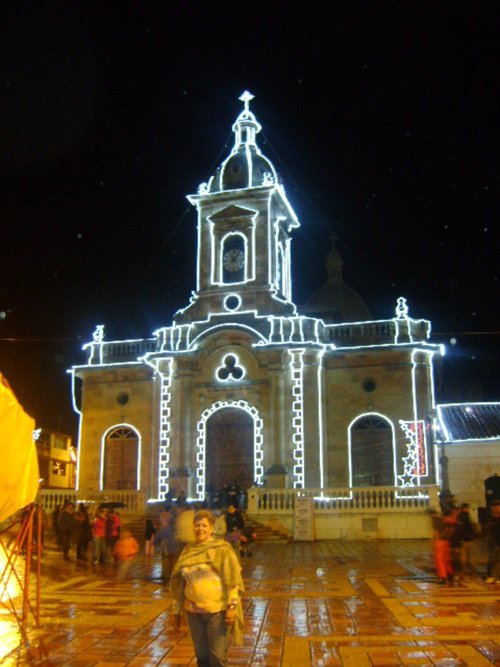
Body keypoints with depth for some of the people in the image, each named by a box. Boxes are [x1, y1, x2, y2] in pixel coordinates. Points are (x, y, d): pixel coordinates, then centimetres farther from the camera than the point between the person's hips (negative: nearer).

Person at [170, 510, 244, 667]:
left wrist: (232, 606, -16)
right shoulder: (188, 551, 8)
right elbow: (179, 583, 13)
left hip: (217, 611, -4)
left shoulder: (222, 549, -6)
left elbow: (232, 580, -10)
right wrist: (176, 610, 14)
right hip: (194, 612, 5)